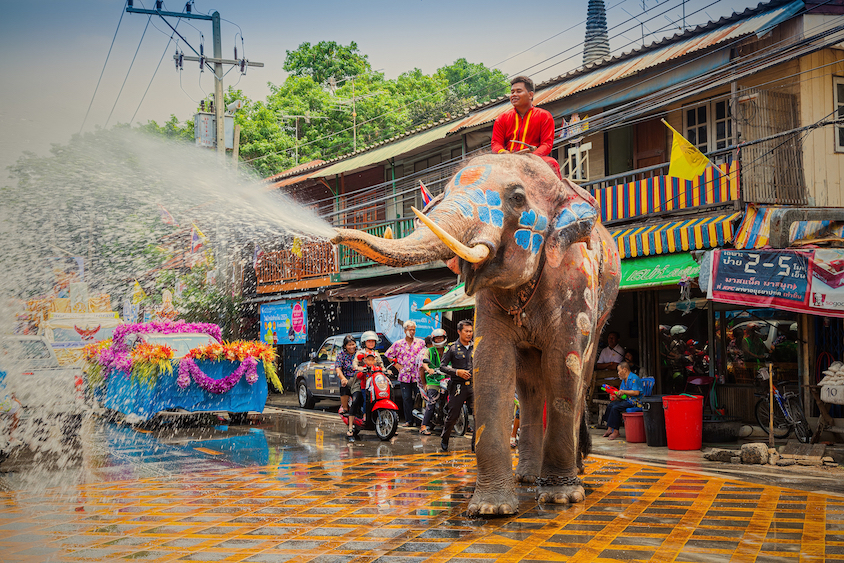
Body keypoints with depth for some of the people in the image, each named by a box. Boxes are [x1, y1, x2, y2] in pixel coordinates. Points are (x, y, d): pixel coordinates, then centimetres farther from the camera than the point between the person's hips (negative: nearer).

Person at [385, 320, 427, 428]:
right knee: (406, 398, -1)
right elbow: (388, 354, 15)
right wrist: (396, 364, 7)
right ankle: (408, 420, 4)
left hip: (417, 374, 0)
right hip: (405, 375, 0)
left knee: (417, 398, 0)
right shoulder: (398, 344, 7)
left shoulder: (421, 342, 6)